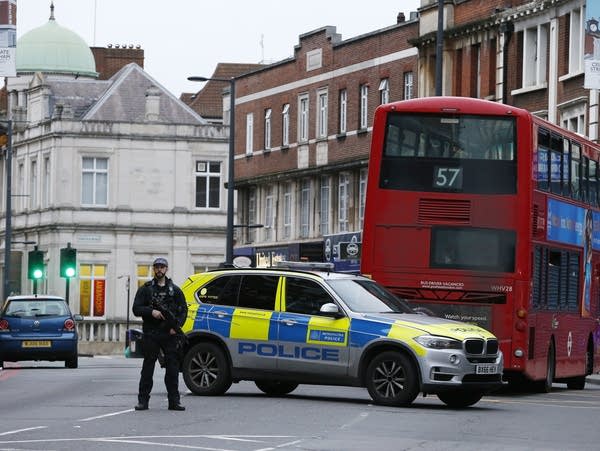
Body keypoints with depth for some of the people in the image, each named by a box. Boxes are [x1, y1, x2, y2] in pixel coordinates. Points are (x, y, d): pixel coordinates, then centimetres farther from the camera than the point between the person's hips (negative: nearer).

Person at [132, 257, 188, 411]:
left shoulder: (175, 290, 13)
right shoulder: (145, 289, 9)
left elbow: (183, 310, 10)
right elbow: (136, 309, 3)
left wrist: (176, 326, -6)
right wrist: (151, 312, -15)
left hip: (170, 334, 1)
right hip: (150, 334, -1)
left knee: (172, 368, 0)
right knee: (148, 368, -1)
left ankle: (174, 401, 3)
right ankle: (143, 400, 3)